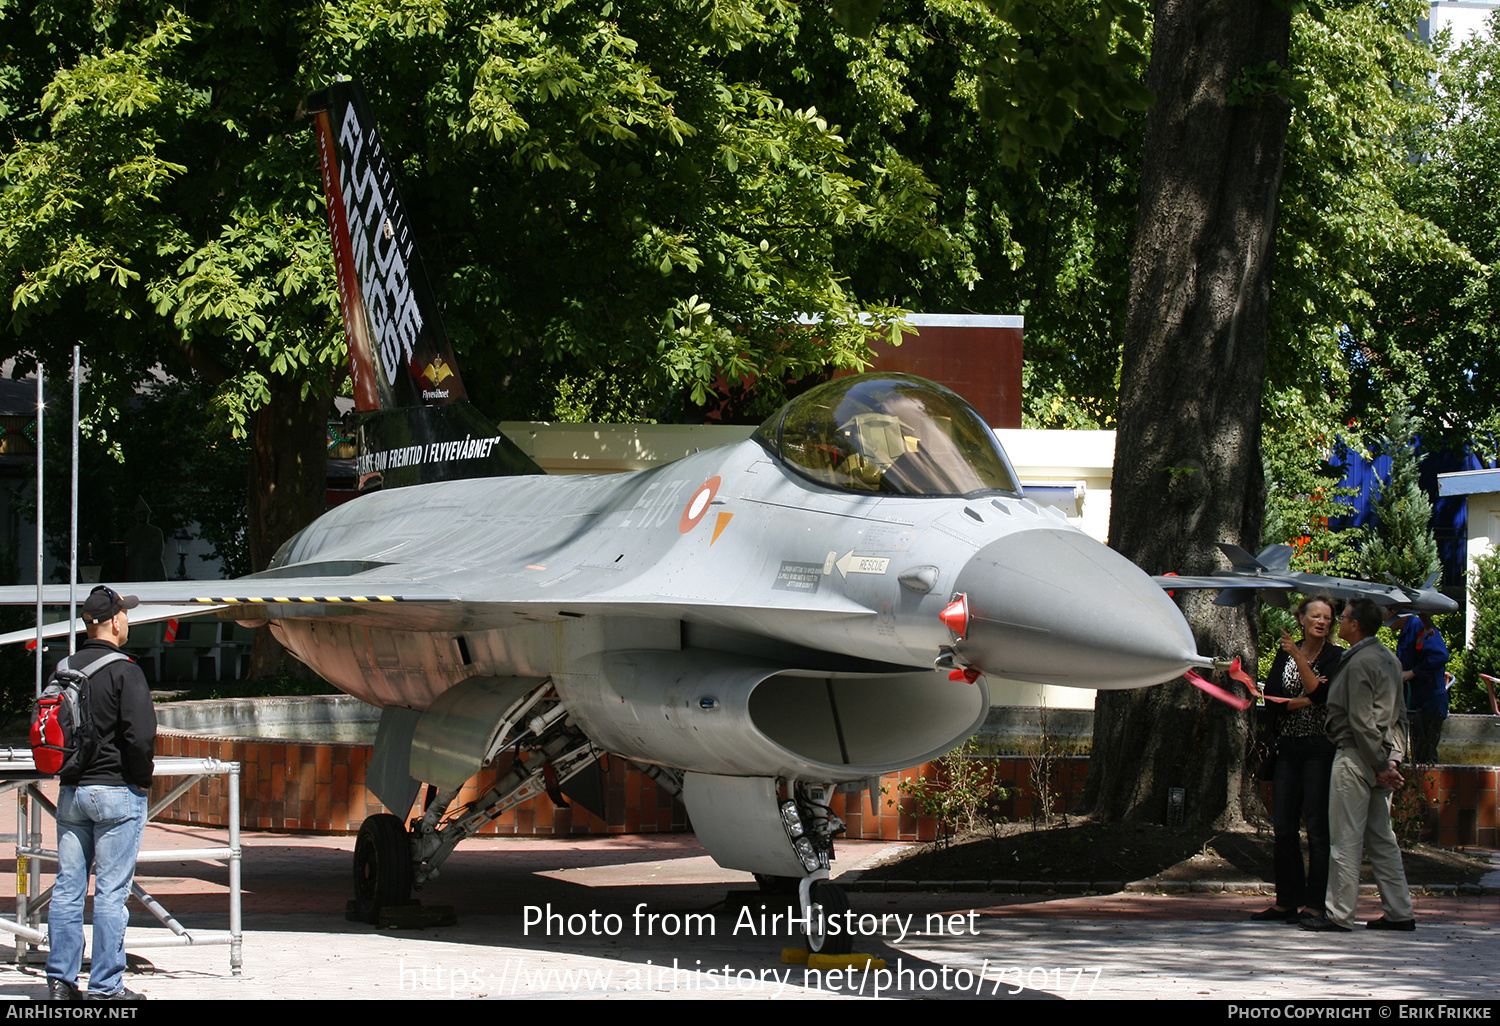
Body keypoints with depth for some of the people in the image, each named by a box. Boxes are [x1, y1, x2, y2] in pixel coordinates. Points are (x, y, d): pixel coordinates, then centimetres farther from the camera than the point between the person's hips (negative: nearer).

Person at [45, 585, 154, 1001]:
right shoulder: (123, 671, -12)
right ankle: (106, 986, -1)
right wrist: (141, 780, -4)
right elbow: (140, 734, -19)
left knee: (67, 887, 9)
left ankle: (60, 979, 10)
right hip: (116, 794, -6)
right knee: (111, 892, -3)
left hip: (71, 792, 6)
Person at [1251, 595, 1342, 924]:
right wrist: (1305, 700, -12)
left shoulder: (1335, 657, -1)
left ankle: (1316, 904, -5)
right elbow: (1271, 697, 2)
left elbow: (1321, 693, -17)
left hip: (1320, 749, -5)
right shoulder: (1285, 653, 12)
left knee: (1317, 828, -7)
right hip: (1288, 748, 5)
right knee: (1284, 827, 5)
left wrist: (1298, 657, -19)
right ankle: (1288, 901, 12)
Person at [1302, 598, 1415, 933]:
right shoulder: (1389, 659, 14)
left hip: (1356, 757, -9)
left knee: (1345, 839, -5)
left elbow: (1362, 722, -18)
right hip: (1378, 760, 9)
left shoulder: (1359, 663, -14)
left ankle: (1339, 914, -4)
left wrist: (1380, 766, -14)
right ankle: (1399, 912, 10)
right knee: (1381, 838, 11)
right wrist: (1392, 758, 7)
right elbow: (1399, 715, 14)